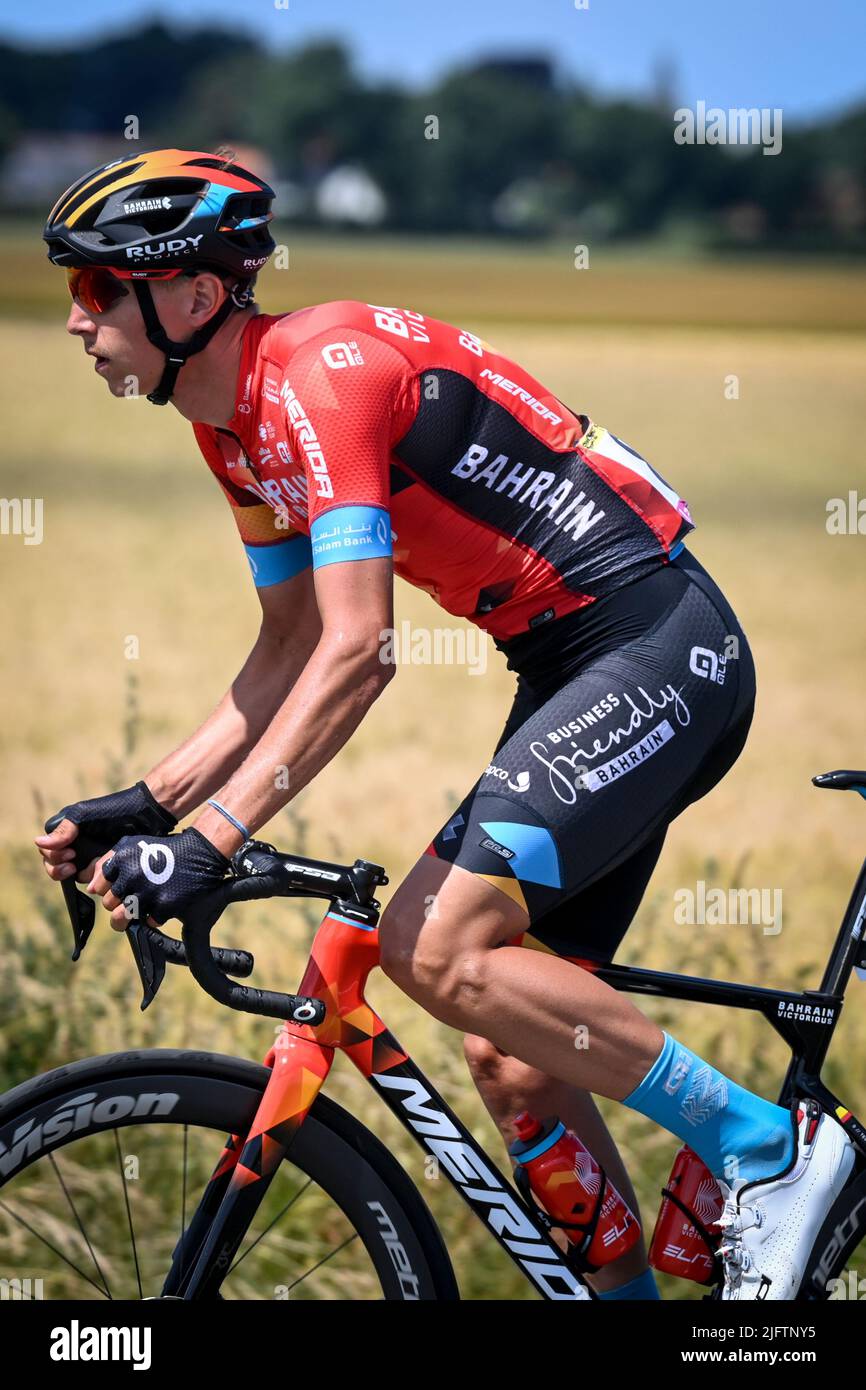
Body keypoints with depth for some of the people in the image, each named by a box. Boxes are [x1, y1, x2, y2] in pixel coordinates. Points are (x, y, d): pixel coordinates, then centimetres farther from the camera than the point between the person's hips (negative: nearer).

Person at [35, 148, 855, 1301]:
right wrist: (146, 803, 7)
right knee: (516, 1055, 7)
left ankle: (769, 1147, -8)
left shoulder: (322, 374, -20)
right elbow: (290, 653, 16)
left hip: (658, 646, -10)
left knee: (437, 949, -20)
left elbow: (356, 654, -27)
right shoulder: (238, 427, 10)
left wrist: (209, 840, -29)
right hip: (577, 669, 10)